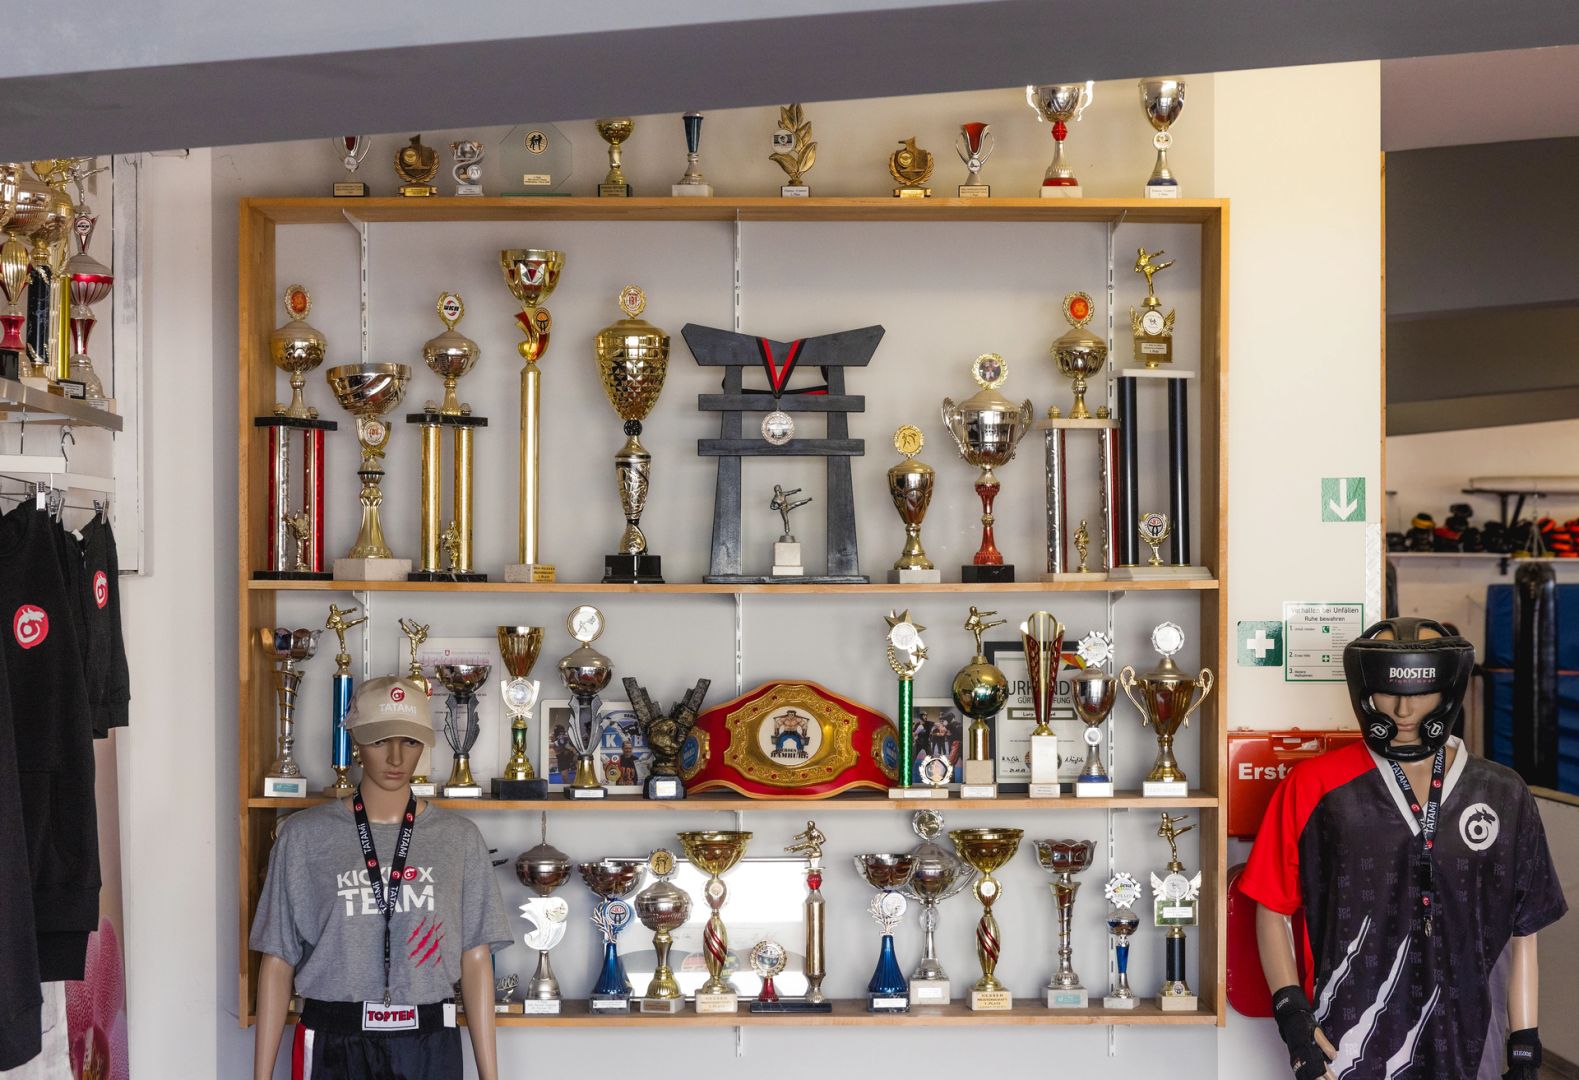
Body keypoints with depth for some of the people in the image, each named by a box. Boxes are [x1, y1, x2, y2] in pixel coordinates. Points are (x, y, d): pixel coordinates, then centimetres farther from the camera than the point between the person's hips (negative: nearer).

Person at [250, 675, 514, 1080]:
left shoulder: (459, 838, 4)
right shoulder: (304, 836, 0)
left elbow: (475, 959, 3)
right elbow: (278, 960, 2)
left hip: (429, 1045, 1)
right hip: (333, 1044, -1)